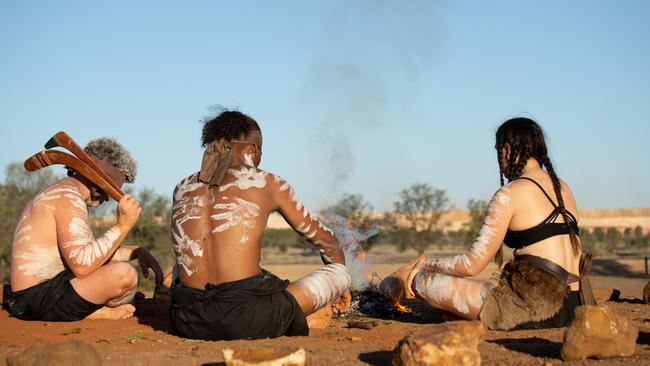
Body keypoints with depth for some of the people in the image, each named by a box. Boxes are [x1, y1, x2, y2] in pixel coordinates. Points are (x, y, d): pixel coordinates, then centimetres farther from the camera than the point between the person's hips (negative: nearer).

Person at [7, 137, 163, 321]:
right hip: (41, 299, -11)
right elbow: (82, 264, -27)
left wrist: (137, 252, 13)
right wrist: (123, 225, -22)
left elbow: (96, 251, 25)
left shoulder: (60, 193, 19)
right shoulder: (68, 198, -15)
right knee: (124, 274, -26)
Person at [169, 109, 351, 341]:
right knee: (340, 272, 15)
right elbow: (320, 237, 18)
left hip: (188, 322, 4)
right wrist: (339, 277, 38)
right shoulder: (267, 183, 4)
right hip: (246, 321, -3)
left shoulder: (182, 188, 13)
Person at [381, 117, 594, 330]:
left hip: (536, 307, -8)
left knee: (433, 283, 3)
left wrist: (426, 265, 7)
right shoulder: (563, 189, 14)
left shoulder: (510, 194, -9)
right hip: (573, 305, 9)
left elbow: (472, 265, -9)